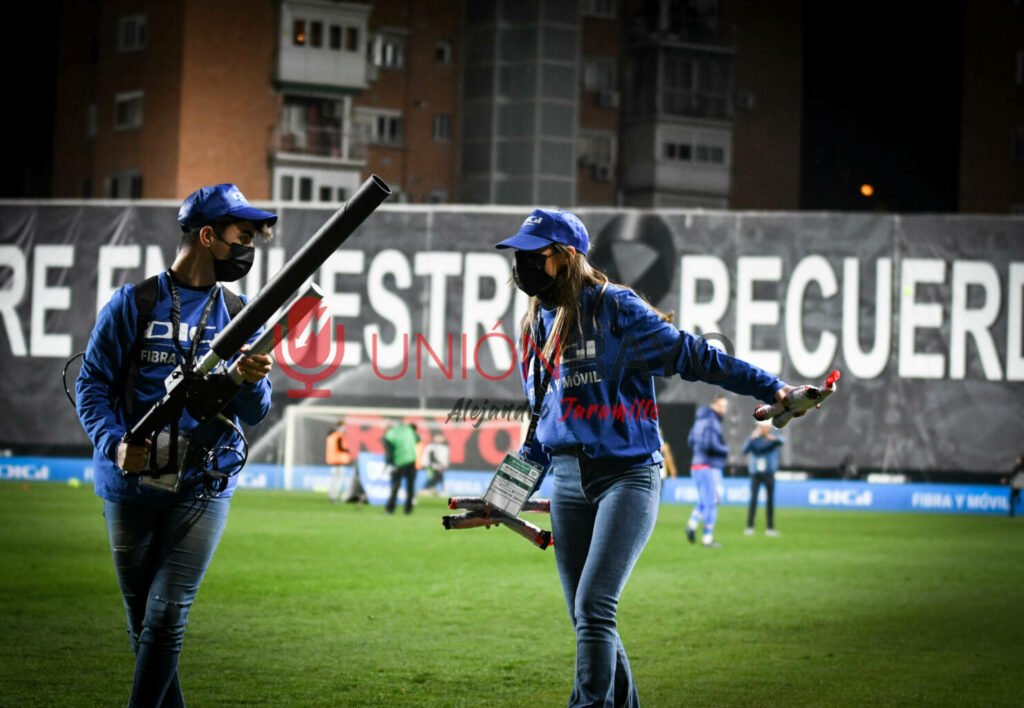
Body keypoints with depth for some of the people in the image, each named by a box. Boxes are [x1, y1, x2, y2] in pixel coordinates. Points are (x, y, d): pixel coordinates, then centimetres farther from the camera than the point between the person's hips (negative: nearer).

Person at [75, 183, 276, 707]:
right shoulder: (133, 305, 1)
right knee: (141, 622, 8)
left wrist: (251, 384, -17)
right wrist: (115, 443, -18)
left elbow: (252, 416, 6)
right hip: (130, 486, 0)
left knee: (166, 618, -12)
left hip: (203, 491, 1)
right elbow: (92, 384, -1)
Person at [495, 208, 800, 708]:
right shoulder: (537, 325, 14)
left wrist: (771, 389, -14)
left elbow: (691, 356, -9)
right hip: (568, 483, 7)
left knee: (594, 606, -18)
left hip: (628, 475, -7)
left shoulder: (615, 308, -7)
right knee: (585, 619, 7)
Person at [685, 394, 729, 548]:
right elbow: (711, 444, -24)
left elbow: (690, 441, 21)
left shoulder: (700, 420, 14)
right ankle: (707, 538, 2)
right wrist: (726, 450, -8)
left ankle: (692, 524, -5)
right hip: (709, 467, -9)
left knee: (703, 502, 17)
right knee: (711, 503, -1)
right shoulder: (712, 421, -15)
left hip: (696, 466, 9)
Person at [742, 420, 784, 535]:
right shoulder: (754, 436, -6)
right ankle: (749, 527, 0)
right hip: (755, 473, -1)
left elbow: (782, 441, -27)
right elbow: (744, 451, -18)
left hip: (769, 473, 1)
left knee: (770, 500, 0)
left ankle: (770, 528, 5)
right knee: (753, 499, -6)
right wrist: (752, 438, -34)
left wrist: (776, 439, -51)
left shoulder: (774, 435, -5)